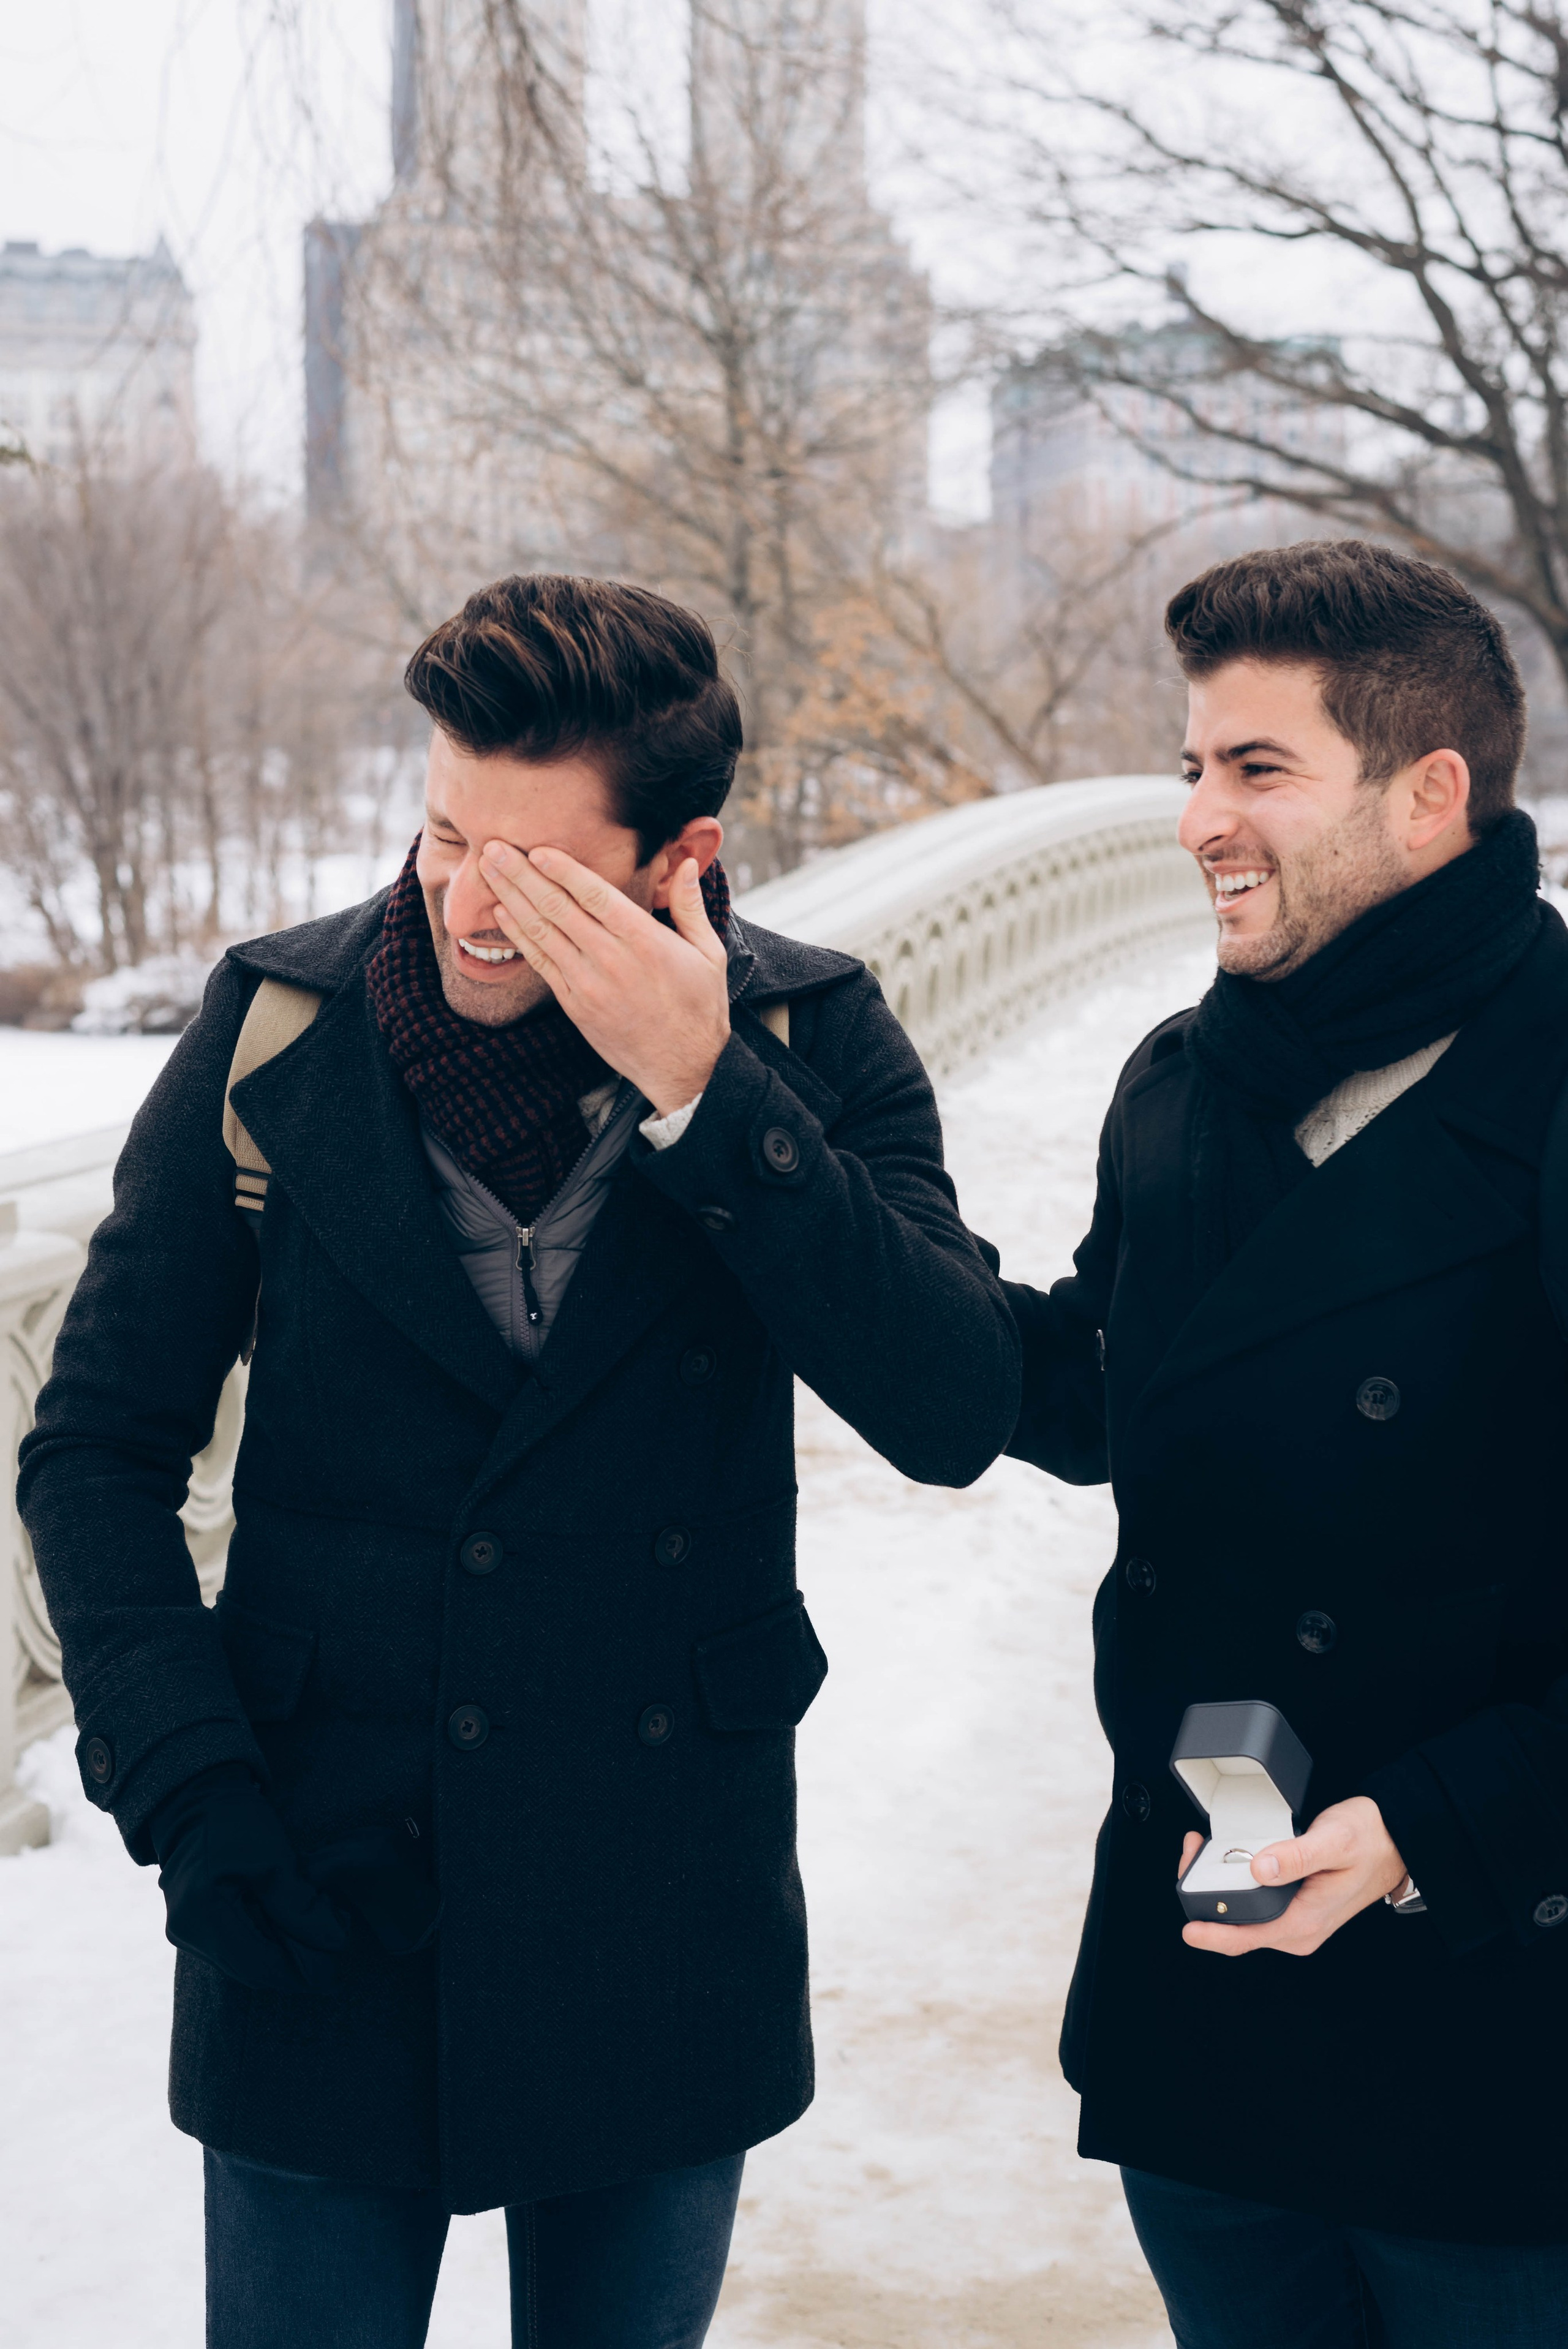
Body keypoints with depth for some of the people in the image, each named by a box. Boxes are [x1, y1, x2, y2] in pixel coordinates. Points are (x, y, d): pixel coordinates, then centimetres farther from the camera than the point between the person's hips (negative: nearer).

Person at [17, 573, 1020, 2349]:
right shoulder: (278, 1027, -7)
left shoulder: (808, 1041, -6)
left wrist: (704, 1095, -26)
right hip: (325, 1901, -1)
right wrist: (184, 1789, -12)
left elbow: (955, 1420, -18)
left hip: (666, 1927, 1)